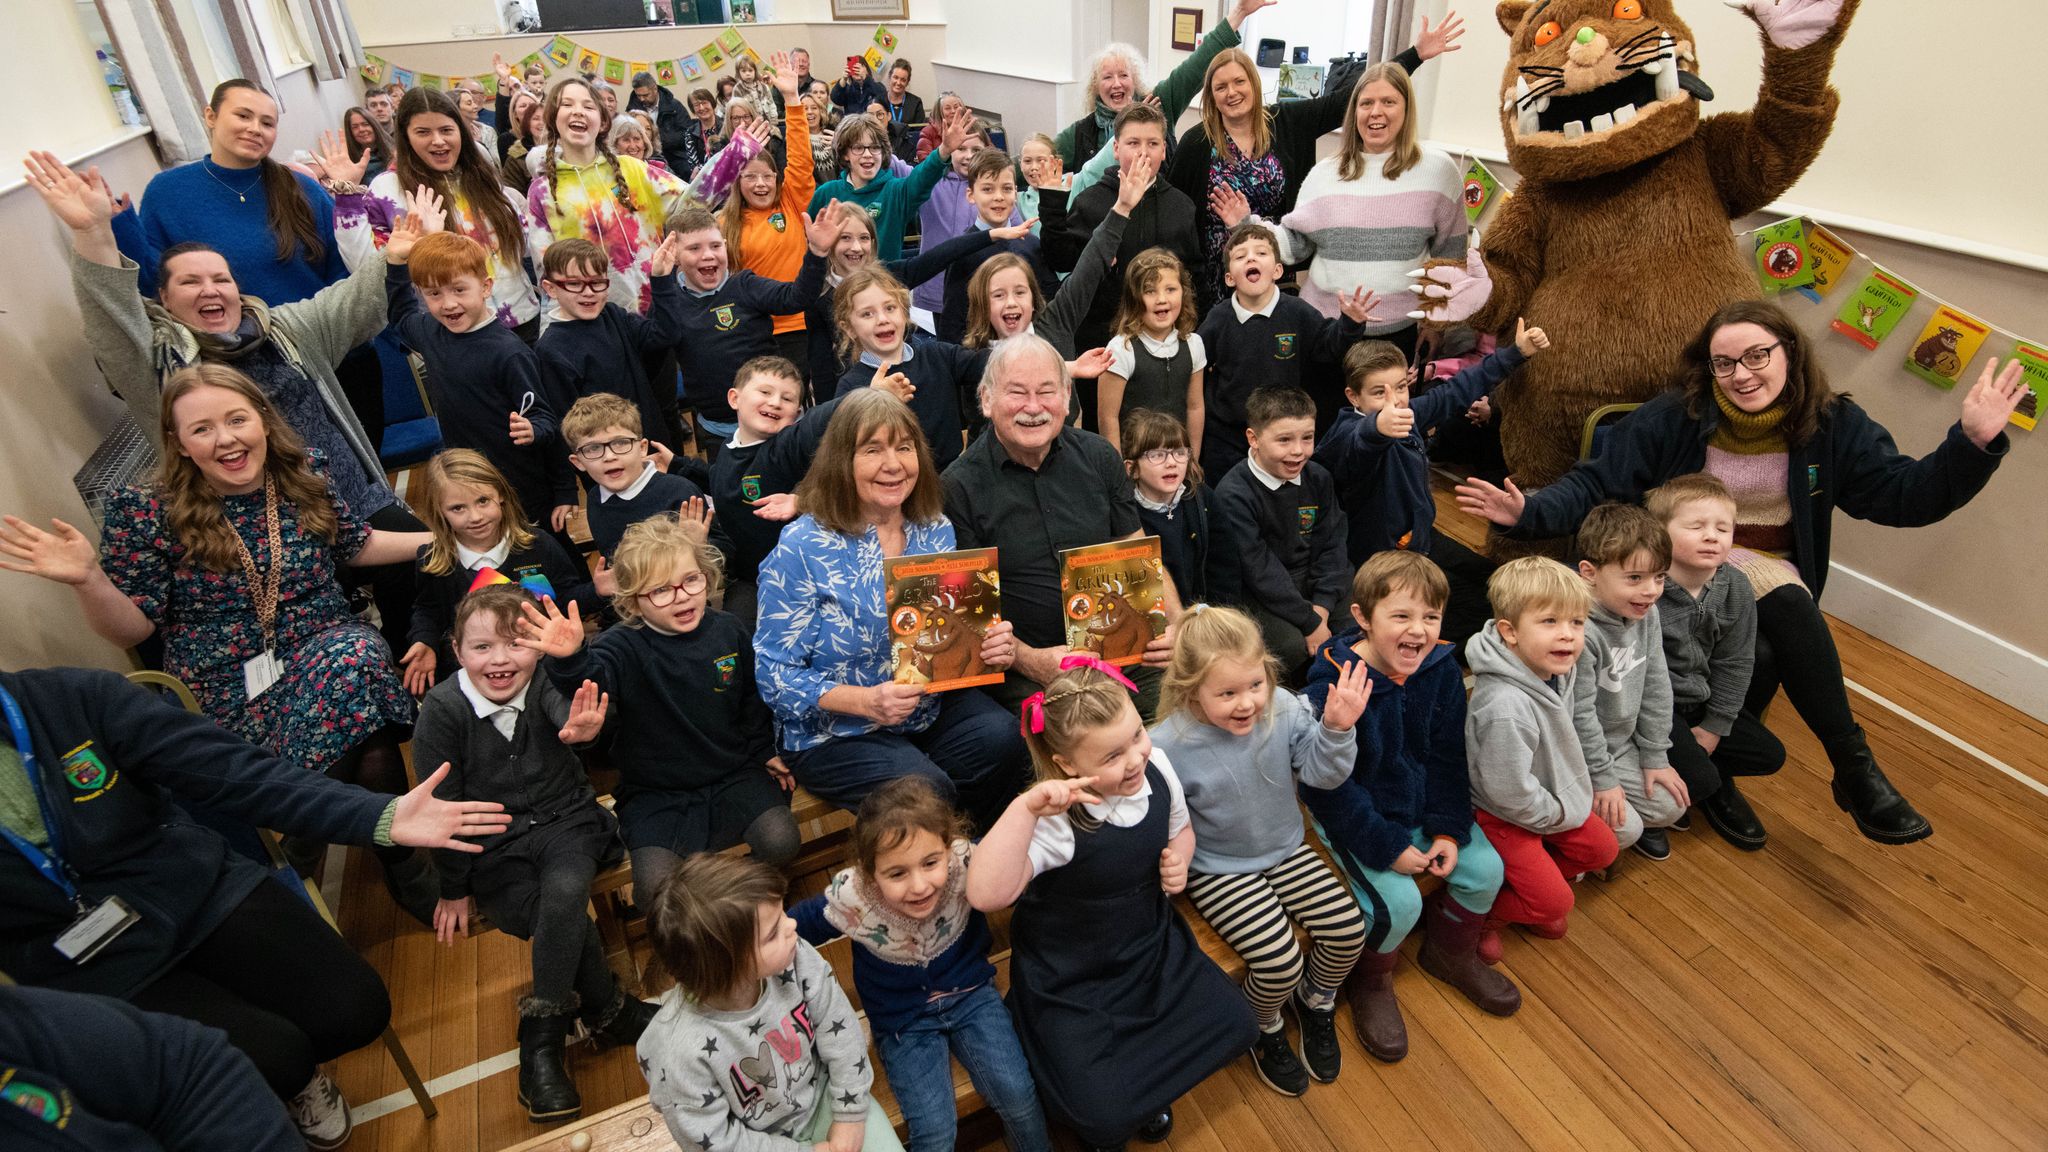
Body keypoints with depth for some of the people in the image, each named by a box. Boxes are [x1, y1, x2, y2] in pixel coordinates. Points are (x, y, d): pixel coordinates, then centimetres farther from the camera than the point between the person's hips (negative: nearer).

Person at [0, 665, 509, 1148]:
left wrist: (382, 817, -26)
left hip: (202, 891, 1)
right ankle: (284, 1078, 19)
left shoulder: (79, 696, -12)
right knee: (277, 1057, -19)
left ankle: (290, 1072, 25)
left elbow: (239, 773, -16)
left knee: (357, 1011, -10)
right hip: (100, 972, -1)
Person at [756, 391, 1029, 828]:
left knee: (1003, 739, -24)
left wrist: (993, 648, -12)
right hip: (836, 733, -4)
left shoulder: (938, 532, 4)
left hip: (934, 707, 5)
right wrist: (865, 701, -26)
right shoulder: (801, 548, -12)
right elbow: (775, 673, -12)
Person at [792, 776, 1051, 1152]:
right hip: (902, 1019, 0)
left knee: (1017, 1094, -13)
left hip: (970, 993, 1)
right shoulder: (850, 898, -27)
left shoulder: (966, 863, -28)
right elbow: (786, 930, -11)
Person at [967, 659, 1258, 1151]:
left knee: (1234, 1024, 1)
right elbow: (986, 894, -46)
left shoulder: (1157, 767, -13)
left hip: (1152, 941, 6)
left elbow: (1180, 828, 10)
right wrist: (1024, 808, -52)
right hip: (1072, 978, -5)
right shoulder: (1057, 818, -31)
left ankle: (1141, 1078, 27)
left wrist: (1178, 861, -12)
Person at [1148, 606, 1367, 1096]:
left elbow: (1320, 772, -9)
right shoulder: (1168, 745, -26)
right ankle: (1264, 1029, 19)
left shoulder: (1283, 709, -15)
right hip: (1218, 869, -4)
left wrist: (1336, 729, -25)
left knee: (1348, 928, -7)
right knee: (1279, 959, -18)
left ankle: (1315, 1001, 28)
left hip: (1286, 851, 5)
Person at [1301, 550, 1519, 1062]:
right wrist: (1388, 846, -21)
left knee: (1485, 868, -2)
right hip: (1356, 815, -6)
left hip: (1423, 803, 6)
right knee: (1399, 902, -19)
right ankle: (1370, 982, 13)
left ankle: (1450, 953, 29)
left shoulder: (1441, 670, -9)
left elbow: (1448, 758, 0)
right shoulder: (1333, 686, -28)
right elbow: (1331, 788, -22)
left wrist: (1449, 830, -7)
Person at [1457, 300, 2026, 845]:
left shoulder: (1833, 425, 2)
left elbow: (1904, 493, 0)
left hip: (1767, 571, 3)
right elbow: (1596, 483, -7)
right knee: (1758, 656, -33)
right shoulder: (1675, 416, -6)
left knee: (1764, 656, -34)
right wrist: (1530, 512, -24)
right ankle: (1856, 769, -20)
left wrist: (1974, 442, -16)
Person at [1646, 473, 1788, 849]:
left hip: (1703, 697, 7)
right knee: (1698, 781, -17)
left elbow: (1734, 663, 0)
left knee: (1769, 754, 5)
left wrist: (1714, 727, -2)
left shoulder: (1736, 588, -8)